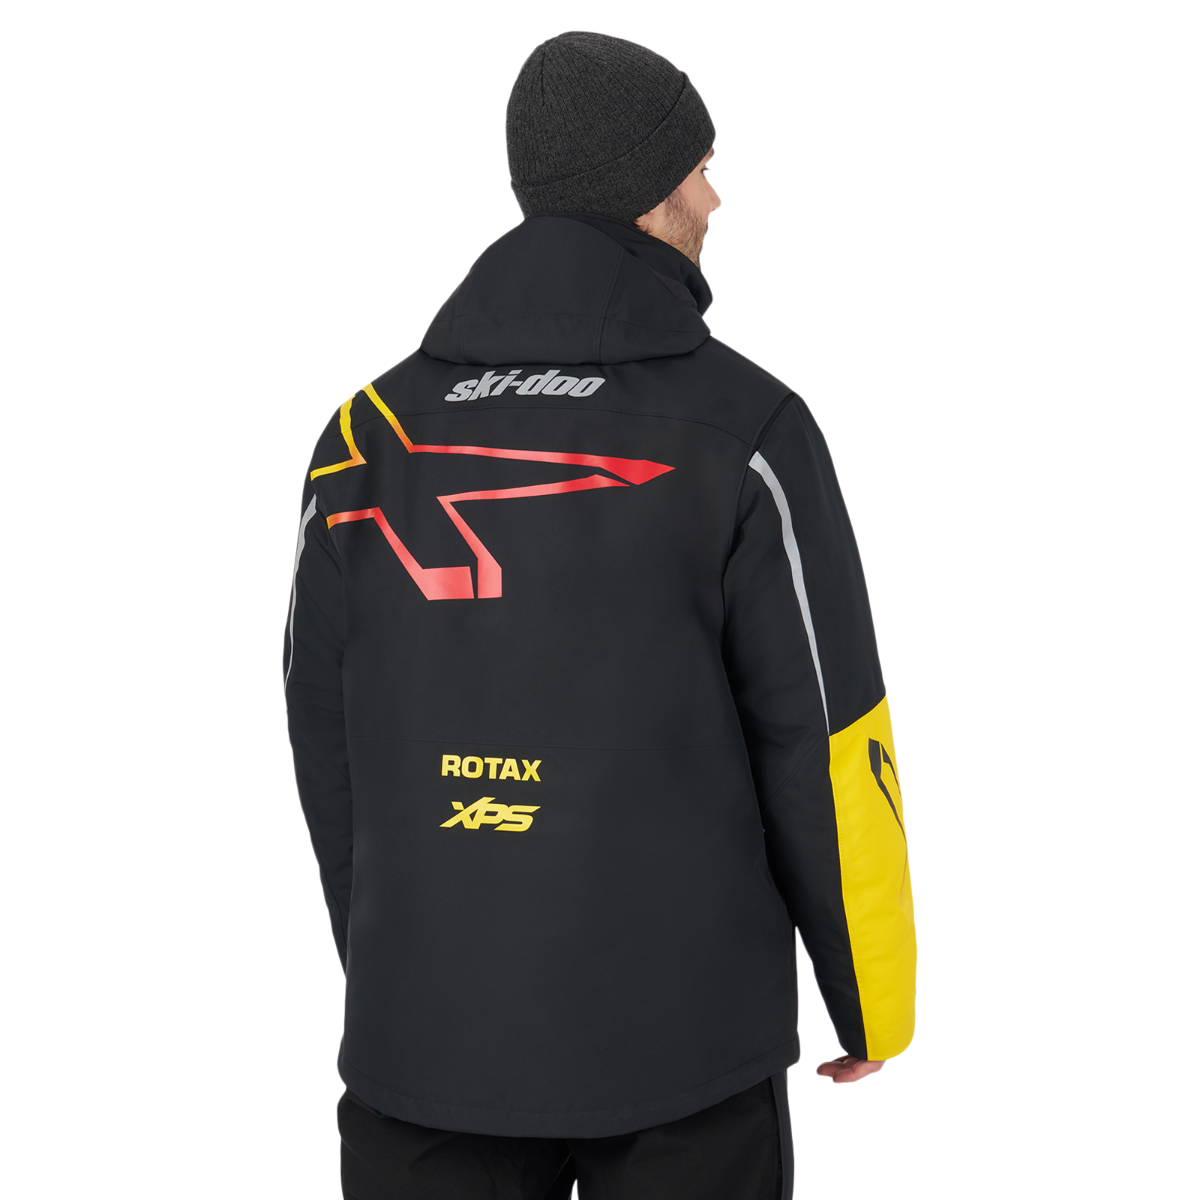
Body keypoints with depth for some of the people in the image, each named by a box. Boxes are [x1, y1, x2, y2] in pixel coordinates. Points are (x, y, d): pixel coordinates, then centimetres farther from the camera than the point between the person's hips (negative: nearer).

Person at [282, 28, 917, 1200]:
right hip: (681, 1035, -2)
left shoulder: (369, 432, -1)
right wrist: (871, 1002, 6)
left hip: (433, 1030, 3)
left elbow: (331, 749, 4)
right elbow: (823, 741, -9)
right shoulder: (741, 431, -11)